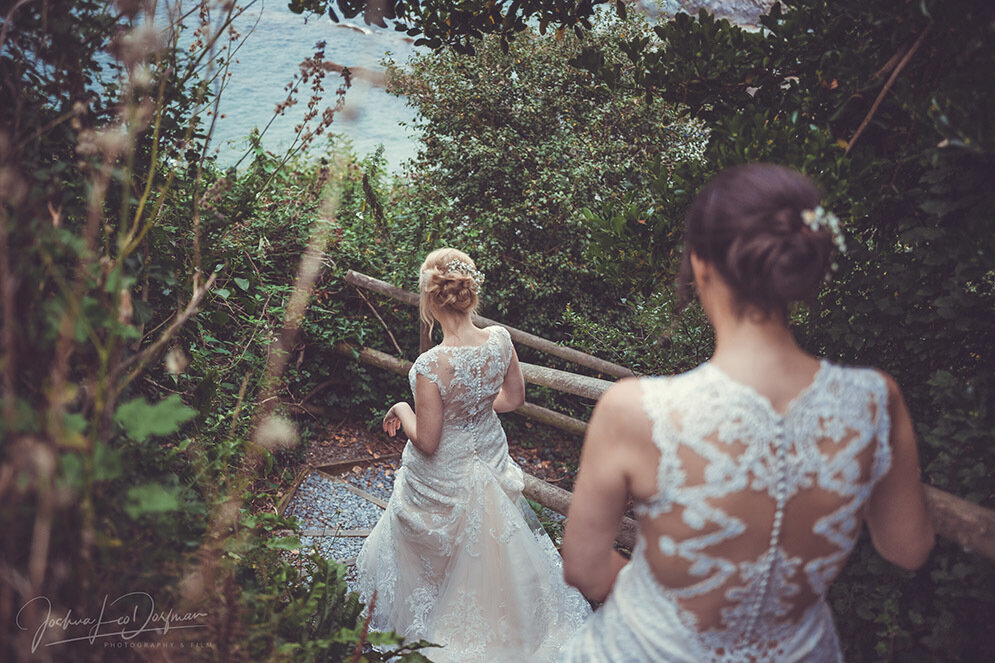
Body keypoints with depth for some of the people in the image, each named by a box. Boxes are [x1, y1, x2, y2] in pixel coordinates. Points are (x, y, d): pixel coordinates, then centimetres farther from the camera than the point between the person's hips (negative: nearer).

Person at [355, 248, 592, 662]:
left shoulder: (431, 366, -34)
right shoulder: (500, 340, -18)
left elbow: (426, 442, -24)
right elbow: (514, 399, -2)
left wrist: (402, 409, -6)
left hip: (443, 476, -5)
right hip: (489, 454, 5)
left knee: (432, 551, 23)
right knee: (494, 544, 30)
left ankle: (422, 625, 49)